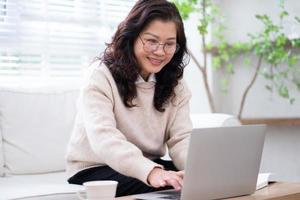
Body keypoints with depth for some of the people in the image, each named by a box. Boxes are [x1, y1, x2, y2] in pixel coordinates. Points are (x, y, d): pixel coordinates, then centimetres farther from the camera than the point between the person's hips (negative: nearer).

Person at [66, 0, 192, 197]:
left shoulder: (174, 83, 4)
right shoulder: (102, 76, -14)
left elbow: (182, 137, -7)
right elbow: (103, 138, -30)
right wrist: (151, 172, -47)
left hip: (149, 166, 5)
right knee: (161, 187, -33)